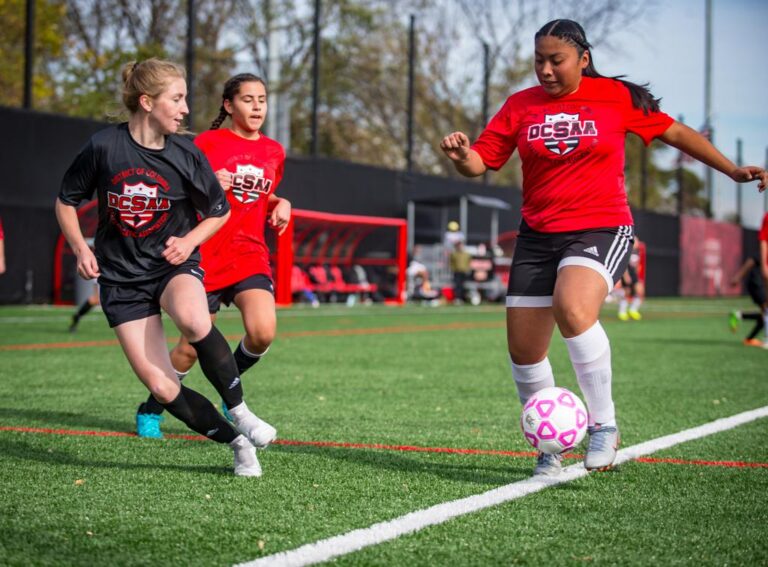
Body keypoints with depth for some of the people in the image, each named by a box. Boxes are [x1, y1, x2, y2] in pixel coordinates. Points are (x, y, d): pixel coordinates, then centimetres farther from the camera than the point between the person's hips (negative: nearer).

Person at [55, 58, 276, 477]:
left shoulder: (187, 155, -6)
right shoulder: (103, 147, -10)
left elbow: (219, 212, 9)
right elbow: (66, 201, 5)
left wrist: (189, 241, -8)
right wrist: (80, 248, -8)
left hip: (174, 266, 0)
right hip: (122, 276, 0)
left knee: (193, 320, -37)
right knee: (161, 388, -10)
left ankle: (240, 412, -18)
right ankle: (237, 443, 9)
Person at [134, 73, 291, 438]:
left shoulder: (274, 152, 12)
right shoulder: (207, 143, -4)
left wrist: (281, 205, 6)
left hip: (251, 256, 4)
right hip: (207, 258, -3)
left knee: (263, 332, -20)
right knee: (192, 346, 1)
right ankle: (151, 410, 26)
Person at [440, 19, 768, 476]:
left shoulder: (615, 96, 0)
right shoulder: (520, 106, 6)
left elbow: (674, 132, 9)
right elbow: (480, 162, 4)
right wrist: (461, 154, -20)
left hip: (602, 229, -4)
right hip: (538, 235, 4)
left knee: (572, 308, -34)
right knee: (523, 350, 1)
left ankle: (604, 424, -17)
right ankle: (549, 446, 24)